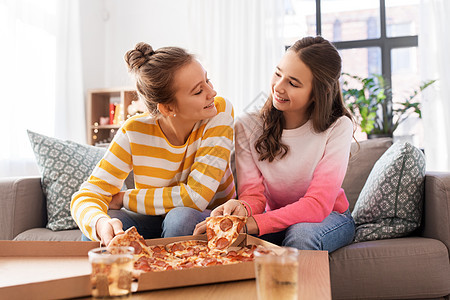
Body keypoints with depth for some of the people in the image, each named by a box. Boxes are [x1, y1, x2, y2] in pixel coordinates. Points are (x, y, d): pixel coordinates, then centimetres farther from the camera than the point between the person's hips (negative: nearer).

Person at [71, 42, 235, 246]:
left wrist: (123, 198, -17)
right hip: (156, 221, 1)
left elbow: (196, 196, -26)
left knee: (182, 216, -34)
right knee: (96, 229, -27)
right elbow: (87, 195, -18)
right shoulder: (134, 132, -17)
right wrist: (100, 223, -43)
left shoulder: (220, 111, -21)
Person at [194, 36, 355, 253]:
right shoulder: (247, 127, -11)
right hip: (274, 220, 1)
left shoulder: (338, 128, -18)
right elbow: (253, 194, -13)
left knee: (302, 234, -40)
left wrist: (251, 224, -37)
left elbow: (318, 204, -25)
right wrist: (242, 209, -40)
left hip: (328, 217, 0)